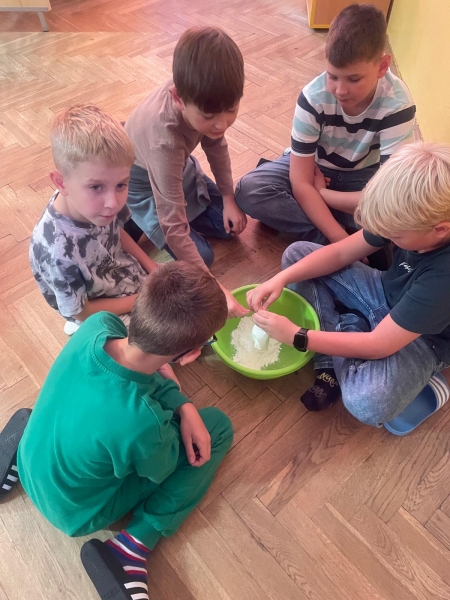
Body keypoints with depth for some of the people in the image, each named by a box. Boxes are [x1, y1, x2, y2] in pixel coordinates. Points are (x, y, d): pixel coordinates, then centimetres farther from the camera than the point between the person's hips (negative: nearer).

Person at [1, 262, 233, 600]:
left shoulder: (98, 325, -27)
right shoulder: (141, 422, -41)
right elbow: (163, 469, -16)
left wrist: (184, 407, -15)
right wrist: (170, 388, -4)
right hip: (78, 511, -5)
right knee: (218, 426, -2)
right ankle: (133, 549, -3)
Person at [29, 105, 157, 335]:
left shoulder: (92, 201, -22)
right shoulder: (58, 250, -40)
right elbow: (79, 311, -23)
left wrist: (151, 266, -7)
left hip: (127, 273, 6)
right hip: (103, 316, -5)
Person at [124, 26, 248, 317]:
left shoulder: (203, 97, -24)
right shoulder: (165, 140, -42)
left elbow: (216, 145, -2)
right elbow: (173, 225, -40)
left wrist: (229, 199, -4)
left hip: (179, 168, 6)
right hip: (142, 183, -6)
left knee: (231, 225, 1)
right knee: (203, 255, -11)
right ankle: (137, 221, 9)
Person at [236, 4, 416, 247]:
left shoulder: (397, 104, -27)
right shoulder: (314, 97, -27)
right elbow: (301, 184, -29)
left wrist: (320, 192, -22)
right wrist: (343, 242, -36)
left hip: (361, 174, 0)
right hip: (314, 167, 1)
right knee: (249, 190, -27)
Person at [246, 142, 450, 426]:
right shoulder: (415, 219, -18)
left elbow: (379, 346, -33)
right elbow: (340, 253, -9)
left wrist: (296, 336, -29)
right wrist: (282, 278, -23)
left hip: (423, 339, -6)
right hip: (386, 295, 7)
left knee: (367, 402, -38)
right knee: (297, 254, -4)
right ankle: (334, 363, -10)